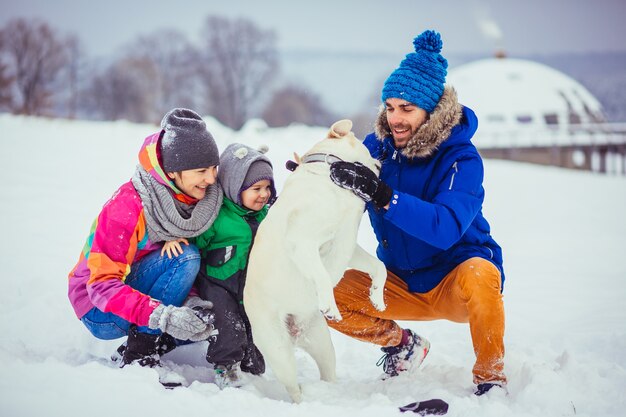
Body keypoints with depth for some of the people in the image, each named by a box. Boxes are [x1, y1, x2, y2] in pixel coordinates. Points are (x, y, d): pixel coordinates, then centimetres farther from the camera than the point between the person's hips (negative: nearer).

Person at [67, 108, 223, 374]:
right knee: (184, 257, -27)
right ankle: (139, 357, -22)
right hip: (101, 312, -7)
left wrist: (190, 302, -22)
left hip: (144, 294, 7)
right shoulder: (129, 206, -26)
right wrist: (162, 315, -42)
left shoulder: (202, 199, -6)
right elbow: (102, 285, -29)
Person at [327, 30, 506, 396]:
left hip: (456, 281, -5)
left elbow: (446, 228, -35)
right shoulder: (379, 145, -5)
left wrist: (383, 196, -45)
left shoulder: (461, 159, -20)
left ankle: (491, 377, -14)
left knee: (479, 275, -39)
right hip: (403, 285, 5)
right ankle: (403, 345, 16)